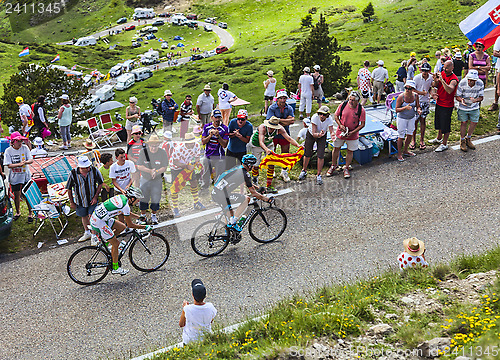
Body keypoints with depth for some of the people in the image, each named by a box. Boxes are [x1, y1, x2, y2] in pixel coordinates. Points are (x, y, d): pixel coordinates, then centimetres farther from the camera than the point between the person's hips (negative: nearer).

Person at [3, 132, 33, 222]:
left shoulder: (25, 148, -5)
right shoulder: (8, 151, -8)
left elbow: (31, 160, -8)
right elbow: (9, 165, -12)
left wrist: (26, 162, -29)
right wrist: (19, 164, -26)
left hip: (26, 176, 0)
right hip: (14, 178, 0)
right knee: (16, 195, 13)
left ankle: (30, 213, 17)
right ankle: (18, 212, 35)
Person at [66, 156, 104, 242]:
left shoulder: (94, 170, -22)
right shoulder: (73, 173, -24)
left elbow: (100, 183, -6)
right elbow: (69, 189, -9)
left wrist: (95, 197, -9)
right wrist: (71, 202, -1)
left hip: (92, 199, -1)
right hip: (80, 200, 1)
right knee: (84, 217, 21)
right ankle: (87, 233, 45)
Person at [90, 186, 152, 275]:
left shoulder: (122, 197, 6)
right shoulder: (125, 205, -19)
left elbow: (127, 213, 24)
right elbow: (130, 225, -10)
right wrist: (145, 227, -3)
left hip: (95, 216, 9)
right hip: (99, 223, -9)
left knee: (122, 227, 12)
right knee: (116, 243, 1)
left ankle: (105, 239, 19)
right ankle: (115, 268, 13)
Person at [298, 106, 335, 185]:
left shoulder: (329, 119, -30)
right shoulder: (315, 117, -35)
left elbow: (331, 131, -31)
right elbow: (314, 134, -36)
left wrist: (332, 135, -55)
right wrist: (319, 134, -58)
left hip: (322, 137, 1)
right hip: (311, 135, -1)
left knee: (321, 156, -9)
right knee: (307, 154, 5)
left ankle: (318, 175, 8)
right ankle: (303, 171, 31)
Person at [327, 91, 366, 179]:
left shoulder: (361, 110, -16)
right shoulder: (343, 105, -12)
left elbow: (362, 124, -11)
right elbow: (336, 116, 1)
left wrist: (352, 132, -20)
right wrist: (340, 125, -16)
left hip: (352, 135, -1)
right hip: (340, 132, 2)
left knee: (350, 151, 10)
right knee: (336, 148, 14)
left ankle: (346, 168, 28)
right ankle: (333, 166, 35)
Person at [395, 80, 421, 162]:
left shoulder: (415, 96, -8)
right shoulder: (401, 97, -21)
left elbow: (418, 106, 4)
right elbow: (397, 110, -18)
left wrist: (419, 110, -19)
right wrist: (405, 108, -35)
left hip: (412, 118, 5)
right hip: (402, 118, -5)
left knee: (410, 134, 17)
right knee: (401, 136, 1)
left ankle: (405, 150, 36)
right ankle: (399, 154, 15)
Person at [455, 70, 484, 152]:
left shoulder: (480, 84, -19)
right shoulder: (462, 83, -25)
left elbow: (481, 97, -10)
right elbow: (457, 96, -17)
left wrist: (475, 100, -33)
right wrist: (461, 100, -40)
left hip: (474, 107, 3)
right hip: (463, 107, -2)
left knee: (474, 122, 8)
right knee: (463, 123, 1)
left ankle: (468, 139, 32)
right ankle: (462, 141, 20)